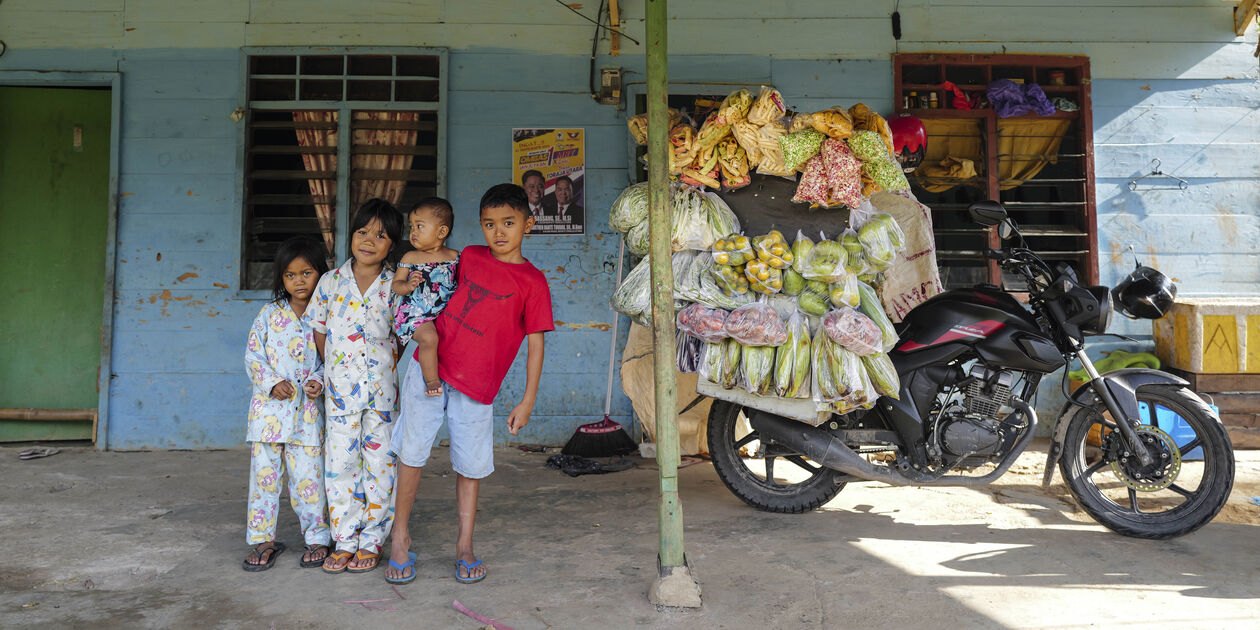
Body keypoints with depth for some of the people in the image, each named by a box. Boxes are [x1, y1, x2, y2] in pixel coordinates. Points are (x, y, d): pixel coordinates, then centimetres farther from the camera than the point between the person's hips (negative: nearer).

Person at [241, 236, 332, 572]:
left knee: (308, 475, 0)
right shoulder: (269, 314, 6)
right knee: (264, 474, 4)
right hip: (269, 407, 1)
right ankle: (263, 540, 17)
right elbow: (253, 356, 5)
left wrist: (319, 380, -12)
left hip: (307, 409, -1)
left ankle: (317, 538, 16)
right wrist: (272, 383, -10)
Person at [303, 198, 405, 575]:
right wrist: (337, 366, 3)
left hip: (383, 390, -1)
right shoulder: (331, 282, 2)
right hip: (341, 389, 1)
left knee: (380, 463, 4)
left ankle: (372, 540, 16)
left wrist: (383, 369, -3)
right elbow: (318, 332, 8)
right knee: (340, 462, 4)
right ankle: (346, 540, 16)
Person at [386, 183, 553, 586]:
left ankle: (464, 546, 20)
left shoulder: (532, 282, -4)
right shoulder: (468, 257, 7)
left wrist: (527, 401, -6)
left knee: (470, 465, 6)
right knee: (412, 450, 2)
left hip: (476, 385, -2)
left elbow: (536, 343, -4)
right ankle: (400, 537, 18)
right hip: (430, 366, 3)